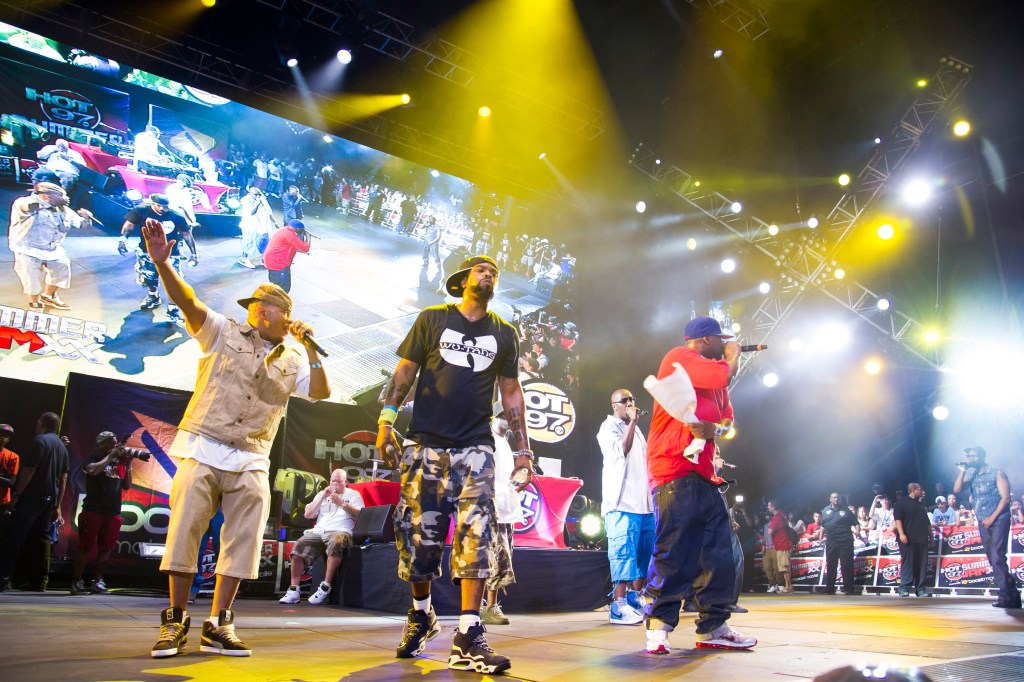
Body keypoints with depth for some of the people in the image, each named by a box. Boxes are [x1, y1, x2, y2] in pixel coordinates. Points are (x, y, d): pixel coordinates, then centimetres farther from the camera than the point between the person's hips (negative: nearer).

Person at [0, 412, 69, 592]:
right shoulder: (63, 447, 16)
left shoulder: (39, 441, -8)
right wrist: (57, 506, 16)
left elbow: (29, 470, -16)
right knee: (41, 539, 11)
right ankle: (40, 581, 11)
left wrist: (16, 495, -13)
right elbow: (63, 479, 15)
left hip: (30, 499, -7)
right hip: (49, 501, 7)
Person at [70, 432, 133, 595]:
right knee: (86, 546, -2)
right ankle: (77, 581, 8)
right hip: (93, 509, -5)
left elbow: (127, 486, 12)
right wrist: (110, 456, -15)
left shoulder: (119, 462, 13)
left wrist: (128, 465, 2)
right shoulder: (94, 458, 0)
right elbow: (92, 470, -23)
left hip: (113, 512, 5)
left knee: (106, 548, 8)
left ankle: (98, 580, 17)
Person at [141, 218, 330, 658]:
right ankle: (175, 621, 10)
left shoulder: (292, 360, 16)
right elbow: (188, 302, -9)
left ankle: (217, 627, 8)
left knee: (243, 541, -1)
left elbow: (320, 393, 5)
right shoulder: (224, 333, 6)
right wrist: (162, 263, -26)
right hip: (202, 451, -3)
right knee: (184, 532, -4)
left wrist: (311, 349, -4)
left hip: (250, 462, 4)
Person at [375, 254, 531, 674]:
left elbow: (510, 392, 16)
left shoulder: (504, 334, 15)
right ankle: (421, 615, 27)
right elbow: (404, 372, 6)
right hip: (425, 444, -1)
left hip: (475, 447, 1)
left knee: (475, 533, -12)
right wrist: (385, 420, -6)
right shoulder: (432, 319, 9)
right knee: (418, 533, 2)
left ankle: (467, 639, -8)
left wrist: (523, 449, 9)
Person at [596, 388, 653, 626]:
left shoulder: (636, 429, 23)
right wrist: (632, 422, -15)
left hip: (643, 502, 9)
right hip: (622, 502, -9)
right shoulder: (609, 427, -2)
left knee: (644, 553, 9)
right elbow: (621, 450, -19)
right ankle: (619, 609, -11)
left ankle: (635, 601, 19)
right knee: (623, 552, -12)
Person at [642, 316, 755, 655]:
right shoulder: (679, 357, -3)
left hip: (703, 475, 9)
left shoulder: (714, 376, 23)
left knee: (720, 553, 7)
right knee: (674, 553, -11)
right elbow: (724, 374, -17)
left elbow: (728, 421, 18)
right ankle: (658, 629, -3)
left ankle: (713, 628, 15)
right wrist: (733, 355, 5)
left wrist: (711, 429, -5)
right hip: (675, 472, -9)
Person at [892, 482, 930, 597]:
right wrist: (901, 533, -18)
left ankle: (920, 589, 5)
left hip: (922, 539, 7)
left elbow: (927, 523, 27)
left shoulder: (921, 505, 23)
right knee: (907, 563, -9)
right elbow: (897, 518, -8)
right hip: (907, 538, -7)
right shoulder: (902, 501, 1)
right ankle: (904, 588, -9)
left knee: (922, 564, 2)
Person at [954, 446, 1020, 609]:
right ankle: (1012, 594, 11)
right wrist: (962, 470, -4)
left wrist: (992, 518, -13)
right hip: (983, 523, 6)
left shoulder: (996, 473, -1)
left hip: (998, 520, -6)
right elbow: (957, 489, 0)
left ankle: (1007, 595, -10)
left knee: (997, 557, -14)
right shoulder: (971, 476, 14)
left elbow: (1005, 498, -8)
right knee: (993, 559, 5)